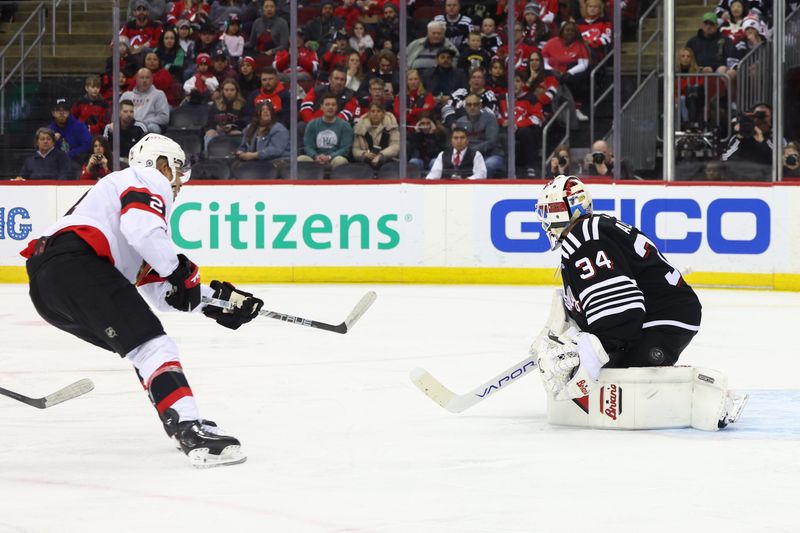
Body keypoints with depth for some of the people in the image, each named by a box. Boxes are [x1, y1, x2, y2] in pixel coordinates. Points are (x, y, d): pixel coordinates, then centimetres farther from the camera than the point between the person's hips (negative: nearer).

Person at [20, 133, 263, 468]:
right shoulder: (151, 180, 11)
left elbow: (161, 292, 34)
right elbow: (141, 226, -14)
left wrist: (219, 299, 27)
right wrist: (178, 270, -7)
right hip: (76, 265, -10)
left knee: (143, 347, 22)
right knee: (152, 347, -16)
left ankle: (185, 425, 19)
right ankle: (190, 431, -30)